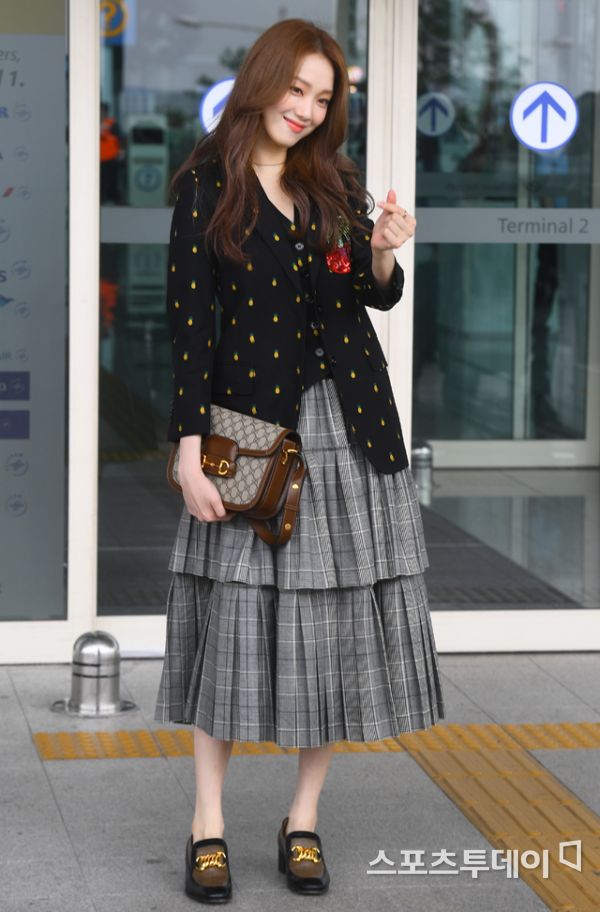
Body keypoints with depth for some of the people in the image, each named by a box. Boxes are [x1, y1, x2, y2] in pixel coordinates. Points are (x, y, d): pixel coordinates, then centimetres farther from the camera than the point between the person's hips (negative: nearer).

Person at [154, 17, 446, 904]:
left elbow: (377, 296, 15)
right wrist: (190, 450, -14)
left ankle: (304, 822, 15)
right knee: (236, 621, -1)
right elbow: (189, 320, -7)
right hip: (250, 427, -4)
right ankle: (208, 827, 9)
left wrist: (383, 252, -8)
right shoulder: (207, 186, -2)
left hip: (347, 426, 4)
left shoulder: (335, 182, 11)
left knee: (338, 622, 4)